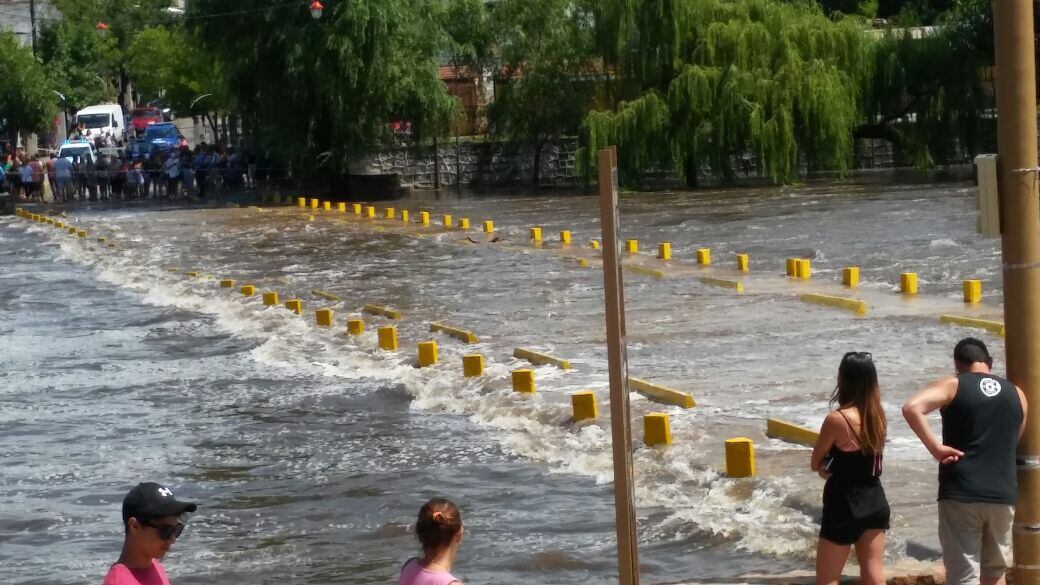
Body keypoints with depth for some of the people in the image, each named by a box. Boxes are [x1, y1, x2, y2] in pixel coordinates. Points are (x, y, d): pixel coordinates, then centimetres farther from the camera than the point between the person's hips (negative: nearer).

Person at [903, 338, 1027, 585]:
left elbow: (911, 407, -18)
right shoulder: (1016, 394, 11)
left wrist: (935, 447, -13)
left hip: (961, 494, -4)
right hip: (1003, 494, 4)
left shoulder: (952, 386, -1)